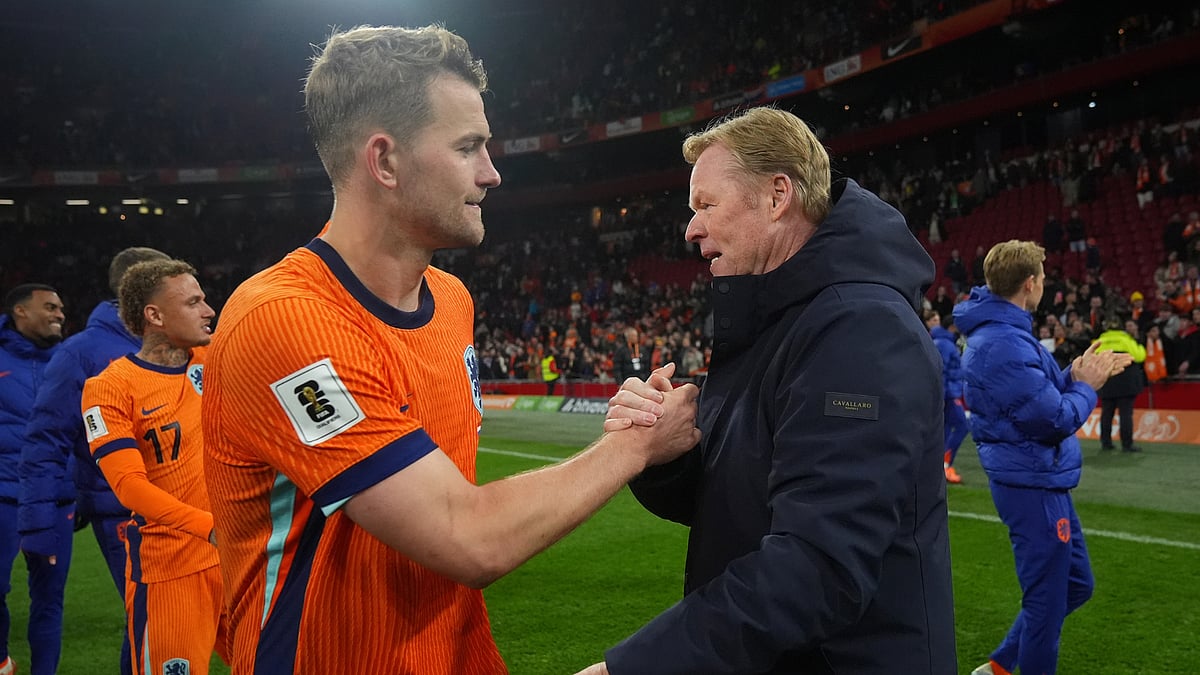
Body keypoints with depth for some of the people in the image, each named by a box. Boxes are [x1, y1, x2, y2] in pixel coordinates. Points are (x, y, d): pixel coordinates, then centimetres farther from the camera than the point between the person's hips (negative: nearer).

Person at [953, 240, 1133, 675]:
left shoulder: (1001, 333, 10)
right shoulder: (1006, 344, -24)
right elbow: (1056, 420, -23)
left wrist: (1074, 375, 2)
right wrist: (1086, 387, -5)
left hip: (1039, 481, 11)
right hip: (1033, 485, -11)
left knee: (1075, 584, 21)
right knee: (1047, 600, 3)